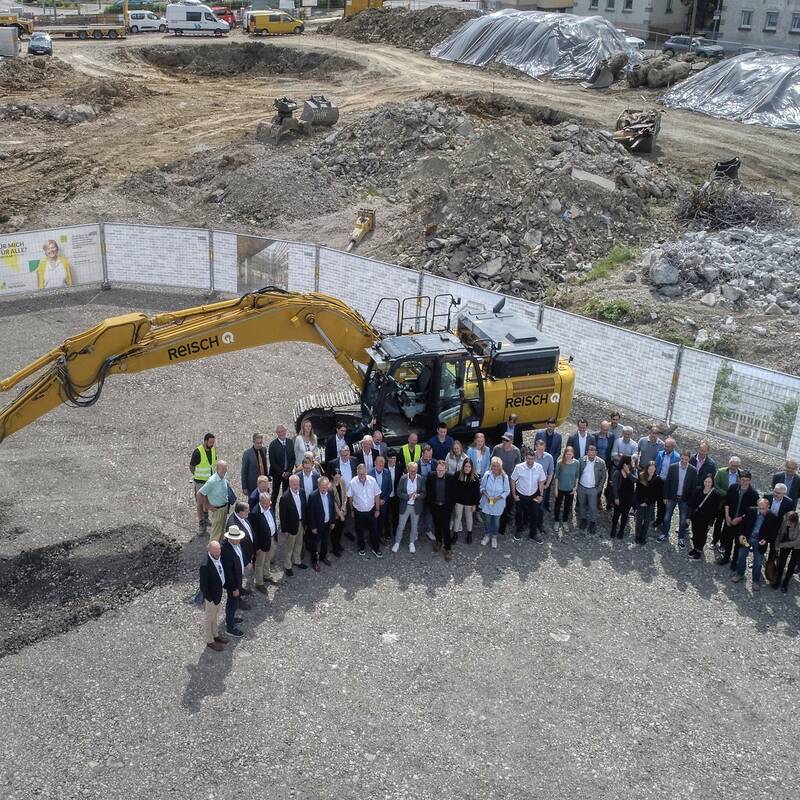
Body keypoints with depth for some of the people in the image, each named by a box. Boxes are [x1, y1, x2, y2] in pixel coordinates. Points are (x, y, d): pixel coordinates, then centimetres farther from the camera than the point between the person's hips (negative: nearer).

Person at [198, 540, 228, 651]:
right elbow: (203, 586, -26)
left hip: (219, 593, 7)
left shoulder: (218, 557, -11)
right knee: (208, 619, 17)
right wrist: (210, 600, -17)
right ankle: (210, 641, 36)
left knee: (215, 616, 28)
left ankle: (215, 635, 49)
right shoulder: (205, 566, -36)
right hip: (211, 597, -7)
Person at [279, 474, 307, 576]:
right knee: (289, 547, 12)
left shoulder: (301, 493, -7)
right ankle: (287, 566, 30)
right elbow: (282, 515, -20)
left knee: (299, 544, 24)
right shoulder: (285, 497, -26)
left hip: (301, 523, 6)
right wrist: (284, 529, -16)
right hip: (291, 525, -6)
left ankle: (297, 561, 46)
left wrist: (304, 521, 8)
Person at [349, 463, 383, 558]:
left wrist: (377, 510, -1)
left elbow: (377, 495, -5)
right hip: (358, 511, 0)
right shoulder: (353, 482, -17)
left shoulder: (372, 480, -16)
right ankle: (362, 548, 37)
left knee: (374, 530, 10)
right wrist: (352, 510, 4)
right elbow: (350, 497, -3)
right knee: (359, 531, 15)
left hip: (371, 510, 0)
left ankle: (375, 548, 29)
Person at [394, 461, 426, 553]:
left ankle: (411, 543, 34)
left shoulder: (421, 479, -10)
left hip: (416, 506, 1)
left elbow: (424, 493, -4)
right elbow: (398, 493, -9)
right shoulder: (403, 478, -12)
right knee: (400, 526, 9)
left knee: (414, 526, 15)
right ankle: (397, 543, 27)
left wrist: (417, 495, -26)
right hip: (405, 506, -1)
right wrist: (408, 496, -25)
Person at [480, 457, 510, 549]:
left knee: (496, 521, 16)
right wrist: (486, 495, -18)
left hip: (498, 504, -1)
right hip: (486, 503, 1)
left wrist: (498, 498, -20)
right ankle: (487, 535, 41)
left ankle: (494, 537, 39)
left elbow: (507, 491, -9)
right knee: (487, 520, 17)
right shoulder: (487, 474, -15)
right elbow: (482, 487, -2)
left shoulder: (504, 477, -18)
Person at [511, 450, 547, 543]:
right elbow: (513, 481, -9)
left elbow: (541, 482, -3)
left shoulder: (539, 467, -16)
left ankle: (533, 534, 30)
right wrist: (514, 495, -8)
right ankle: (518, 530, 42)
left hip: (534, 495, 1)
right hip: (520, 495, -1)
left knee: (535, 515, 9)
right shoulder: (519, 467, -22)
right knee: (520, 514, 17)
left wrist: (541, 495, -2)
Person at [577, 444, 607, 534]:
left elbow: (604, 476, -5)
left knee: (593, 507, 7)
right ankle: (583, 519, 41)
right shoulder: (582, 460, -14)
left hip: (593, 489, -2)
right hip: (582, 487, 2)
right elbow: (578, 473, 0)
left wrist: (599, 488, -7)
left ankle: (593, 522, 28)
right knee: (582, 505, 19)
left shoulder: (601, 462, -17)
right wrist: (577, 484, -2)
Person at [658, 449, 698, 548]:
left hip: (684, 499, -1)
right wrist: (665, 497, -2)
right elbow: (667, 483, -2)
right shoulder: (673, 467, -8)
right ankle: (664, 535, 28)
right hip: (672, 497, 1)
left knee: (683, 519, 8)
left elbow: (694, 487, -4)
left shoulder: (693, 471, -9)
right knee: (667, 517, 10)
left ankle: (681, 538, 24)